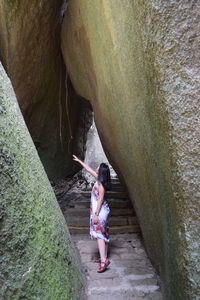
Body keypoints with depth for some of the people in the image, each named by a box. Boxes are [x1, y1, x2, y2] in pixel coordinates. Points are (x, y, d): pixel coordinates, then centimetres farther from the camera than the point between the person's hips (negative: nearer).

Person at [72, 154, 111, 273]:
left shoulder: (101, 183, -19)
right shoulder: (99, 179, 6)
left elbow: (100, 199, -21)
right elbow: (89, 169, 18)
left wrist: (96, 214, -21)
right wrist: (79, 161, 26)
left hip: (100, 211, -9)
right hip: (101, 210, 9)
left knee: (99, 234, -11)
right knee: (103, 234, 13)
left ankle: (104, 260, -12)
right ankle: (104, 257, 22)